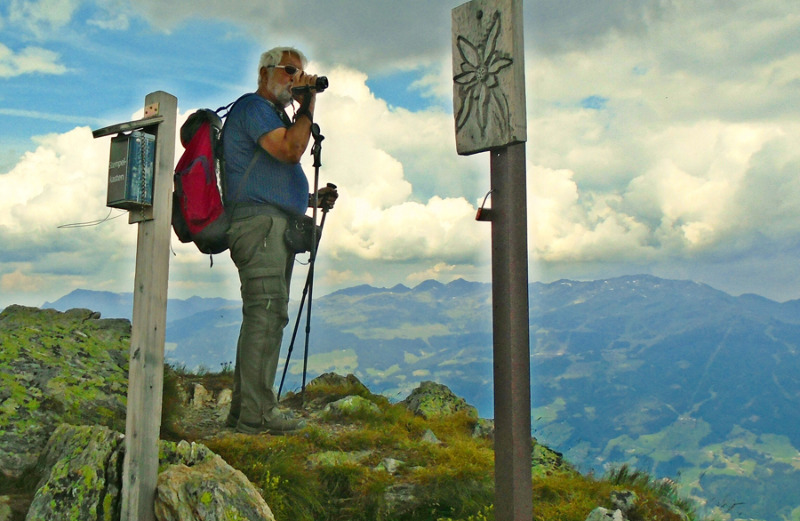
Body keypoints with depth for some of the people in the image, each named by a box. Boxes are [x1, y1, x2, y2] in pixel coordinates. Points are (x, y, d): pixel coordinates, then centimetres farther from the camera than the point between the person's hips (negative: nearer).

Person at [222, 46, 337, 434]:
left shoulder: (275, 114, 30)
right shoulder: (252, 106, -1)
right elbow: (290, 150, -17)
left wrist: (314, 198, 17)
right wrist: (308, 105, -4)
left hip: (276, 227, 11)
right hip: (260, 222, -11)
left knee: (263, 316, 8)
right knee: (268, 313, -16)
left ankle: (243, 409, 12)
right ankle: (257, 413, -16)